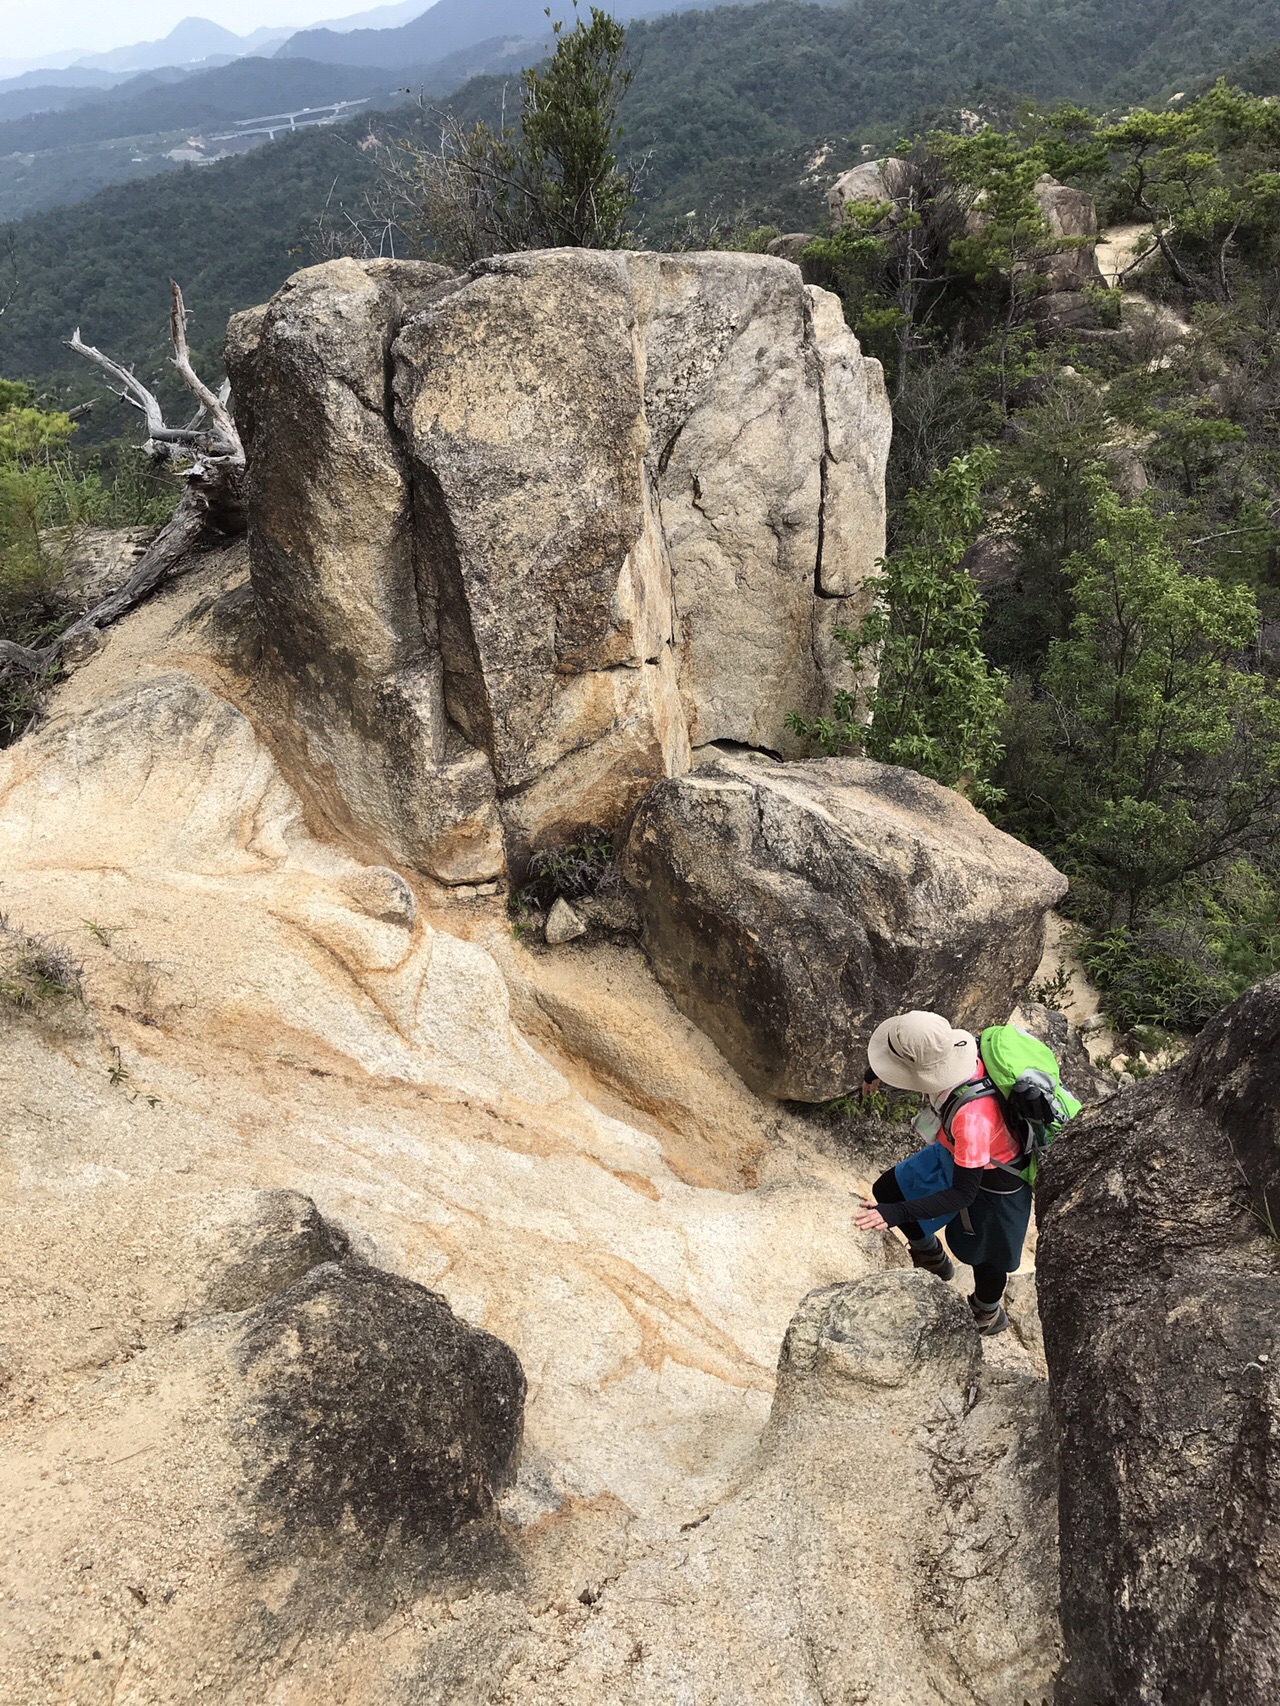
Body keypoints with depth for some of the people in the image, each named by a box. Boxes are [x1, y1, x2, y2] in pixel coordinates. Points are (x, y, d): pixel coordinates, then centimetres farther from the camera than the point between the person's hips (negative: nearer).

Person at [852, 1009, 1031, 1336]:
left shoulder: (972, 1117, -46)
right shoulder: (946, 1050, -26)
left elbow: (963, 1193, -34)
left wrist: (896, 1214, -39)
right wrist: (876, 1072, 18)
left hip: (991, 1182, -7)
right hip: (954, 1154, 7)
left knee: (983, 1254, 19)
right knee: (886, 1191, 16)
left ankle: (988, 1316, 52)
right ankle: (932, 1258, 41)